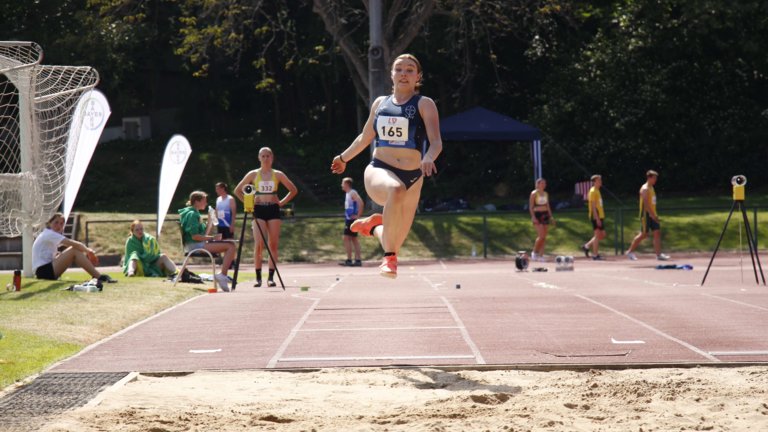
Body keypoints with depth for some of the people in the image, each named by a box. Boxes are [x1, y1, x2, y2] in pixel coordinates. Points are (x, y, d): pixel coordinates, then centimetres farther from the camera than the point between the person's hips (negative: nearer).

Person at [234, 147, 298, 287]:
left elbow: (293, 190, 12)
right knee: (259, 244, -12)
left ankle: (271, 277, 0)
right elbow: (237, 190, 10)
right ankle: (258, 277, -8)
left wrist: (282, 202, 2)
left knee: (273, 245, -3)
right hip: (258, 210, -1)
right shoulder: (253, 174, 5)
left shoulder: (278, 175, 7)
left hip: (273, 210, 1)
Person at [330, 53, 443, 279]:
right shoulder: (380, 103, 10)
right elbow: (365, 138, 26)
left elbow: (436, 141, -14)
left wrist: (429, 158, -36)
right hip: (379, 170, 0)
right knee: (396, 189, -39)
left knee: (394, 242, 7)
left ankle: (373, 225, 45)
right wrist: (343, 158, 38)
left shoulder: (424, 104, -1)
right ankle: (389, 257, -32)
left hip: (412, 177, 0)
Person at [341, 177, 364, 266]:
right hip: (348, 219, 10)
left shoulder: (352, 193, -13)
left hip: (352, 219, -10)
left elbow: (361, 203, -25)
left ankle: (349, 260, -13)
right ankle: (358, 260, 9)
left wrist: (358, 215, -23)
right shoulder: (347, 194, 17)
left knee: (346, 238, -12)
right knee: (354, 239, 9)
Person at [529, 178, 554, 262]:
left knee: (544, 237, 2)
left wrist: (551, 216, 12)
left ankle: (541, 255, 5)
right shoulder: (534, 193, -5)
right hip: (537, 215, -6)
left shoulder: (546, 194, 13)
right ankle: (534, 252, 3)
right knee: (541, 236, -15)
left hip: (545, 215, 6)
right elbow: (530, 207, -8)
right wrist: (533, 217, -17)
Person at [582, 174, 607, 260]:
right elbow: (593, 206, -17)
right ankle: (595, 255, -3)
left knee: (602, 235, 11)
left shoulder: (597, 191, 18)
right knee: (597, 235, -7)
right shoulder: (593, 191, -11)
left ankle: (587, 246, 18)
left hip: (600, 216, 10)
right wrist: (597, 218, -22)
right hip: (596, 217, -10)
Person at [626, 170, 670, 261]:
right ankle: (630, 251, 6)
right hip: (646, 214, -9)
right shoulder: (645, 189, -14)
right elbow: (646, 203, -23)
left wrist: (655, 215, 20)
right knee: (643, 234, -5)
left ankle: (658, 254, 0)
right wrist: (651, 214, -28)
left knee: (657, 232, 1)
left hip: (652, 215, 9)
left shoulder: (651, 188, 16)